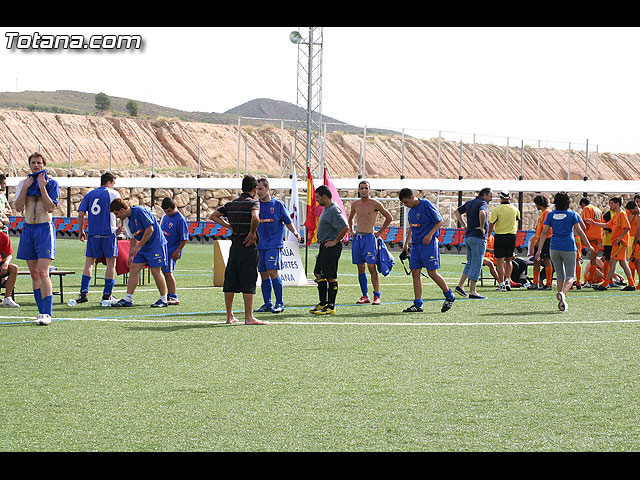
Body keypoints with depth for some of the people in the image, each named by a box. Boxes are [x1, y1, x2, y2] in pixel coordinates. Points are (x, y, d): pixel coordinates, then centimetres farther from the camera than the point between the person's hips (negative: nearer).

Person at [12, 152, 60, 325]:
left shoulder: (51, 183, -2)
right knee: (34, 273, 7)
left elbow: (50, 208, -12)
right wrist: (25, 188, -7)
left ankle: (47, 313, -15)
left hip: (45, 228, -5)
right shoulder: (23, 183, 10)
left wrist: (42, 187, -14)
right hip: (28, 229, 5)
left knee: (43, 272, -15)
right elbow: (18, 207, 1)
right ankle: (42, 311, 13)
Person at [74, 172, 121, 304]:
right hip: (109, 232, -3)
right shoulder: (113, 194, 1)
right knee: (111, 263, 5)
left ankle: (84, 292, -2)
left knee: (89, 262, 8)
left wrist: (80, 231, 13)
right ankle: (107, 294, 4)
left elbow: (81, 214, 5)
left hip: (92, 233, 3)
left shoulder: (89, 195, 11)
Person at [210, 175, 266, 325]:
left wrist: (229, 226, 11)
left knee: (230, 280, 10)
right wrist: (252, 232, -14)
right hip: (248, 245, -6)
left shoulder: (232, 203, 11)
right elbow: (255, 218, -29)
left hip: (234, 245, 6)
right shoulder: (253, 202, -8)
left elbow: (214, 215, 15)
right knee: (248, 281, -4)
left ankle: (229, 316, 14)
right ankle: (249, 317, -5)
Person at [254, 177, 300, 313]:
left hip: (274, 244, -4)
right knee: (264, 275, 5)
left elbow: (288, 222, 5)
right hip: (260, 245, 4)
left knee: (272, 272, -14)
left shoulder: (278, 205, 1)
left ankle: (280, 303, -6)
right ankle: (267, 304, 13)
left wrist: (295, 232, -12)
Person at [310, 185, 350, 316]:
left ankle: (331, 307, -4)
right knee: (319, 274, 15)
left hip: (331, 247, -11)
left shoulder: (334, 210, -18)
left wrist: (335, 241, -20)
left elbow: (345, 227, -27)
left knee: (330, 277, -7)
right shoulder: (326, 209, 15)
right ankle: (323, 303, 23)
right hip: (324, 246, 11)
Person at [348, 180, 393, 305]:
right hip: (357, 238, 5)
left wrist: (380, 232, 1)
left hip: (369, 237, -5)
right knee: (360, 268, 5)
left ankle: (377, 296, -11)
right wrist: (351, 231, 18)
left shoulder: (375, 203, -5)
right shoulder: (355, 204, 10)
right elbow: (351, 218, 30)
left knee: (371, 267, -11)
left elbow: (389, 217, 2)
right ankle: (365, 296, 11)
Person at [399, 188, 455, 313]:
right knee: (415, 273, 2)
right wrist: (406, 243, 22)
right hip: (416, 245, 8)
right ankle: (417, 304, 4)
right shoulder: (411, 211, 13)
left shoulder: (426, 205, -10)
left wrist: (430, 235, -21)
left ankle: (449, 296, 11)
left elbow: (440, 221, -10)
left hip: (429, 244, -8)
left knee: (432, 273, -7)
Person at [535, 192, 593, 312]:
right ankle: (562, 293, -27)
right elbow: (579, 231, -1)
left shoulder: (550, 215, 6)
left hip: (554, 248, 3)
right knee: (570, 276, 2)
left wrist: (539, 250, 3)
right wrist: (588, 245, 9)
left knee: (560, 276, 13)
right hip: (568, 248, -3)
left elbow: (544, 232, 2)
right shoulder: (572, 214, -1)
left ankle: (563, 303, 12)